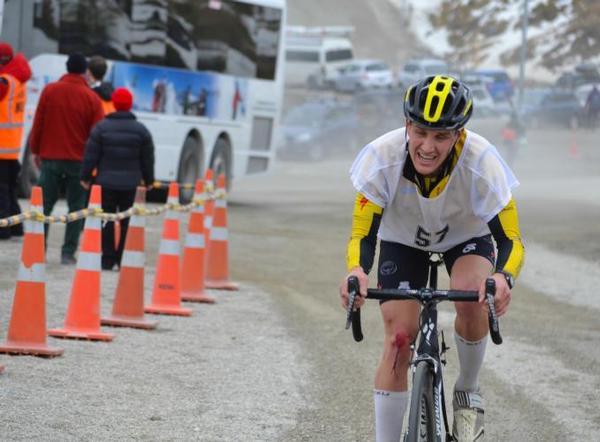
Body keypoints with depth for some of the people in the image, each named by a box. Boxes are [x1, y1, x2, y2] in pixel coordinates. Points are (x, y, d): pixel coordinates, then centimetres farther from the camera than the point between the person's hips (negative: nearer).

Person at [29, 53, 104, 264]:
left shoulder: (50, 91, -1)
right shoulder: (91, 98, -5)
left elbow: (38, 124, 2)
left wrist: (36, 150, 12)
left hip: (50, 157, 1)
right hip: (78, 160, -1)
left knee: (45, 205, 7)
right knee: (76, 207, 5)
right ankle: (68, 252, 0)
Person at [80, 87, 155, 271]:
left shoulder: (101, 127, -3)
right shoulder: (141, 130, 0)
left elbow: (91, 156, -3)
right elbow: (147, 159, 6)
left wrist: (85, 177, 6)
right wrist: (148, 180, 17)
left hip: (106, 181, -1)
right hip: (131, 183, 1)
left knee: (107, 221, 4)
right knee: (128, 222, 5)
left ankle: (108, 259, 2)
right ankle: (124, 260, 4)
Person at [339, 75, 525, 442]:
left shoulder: (481, 162, -35)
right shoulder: (381, 158, -34)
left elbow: (511, 240, -32)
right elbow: (362, 235, -29)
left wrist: (504, 278, -54)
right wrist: (357, 272, -52)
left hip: (467, 238, -1)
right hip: (403, 242, 1)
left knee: (473, 297, -31)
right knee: (398, 343, -11)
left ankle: (468, 392, -4)